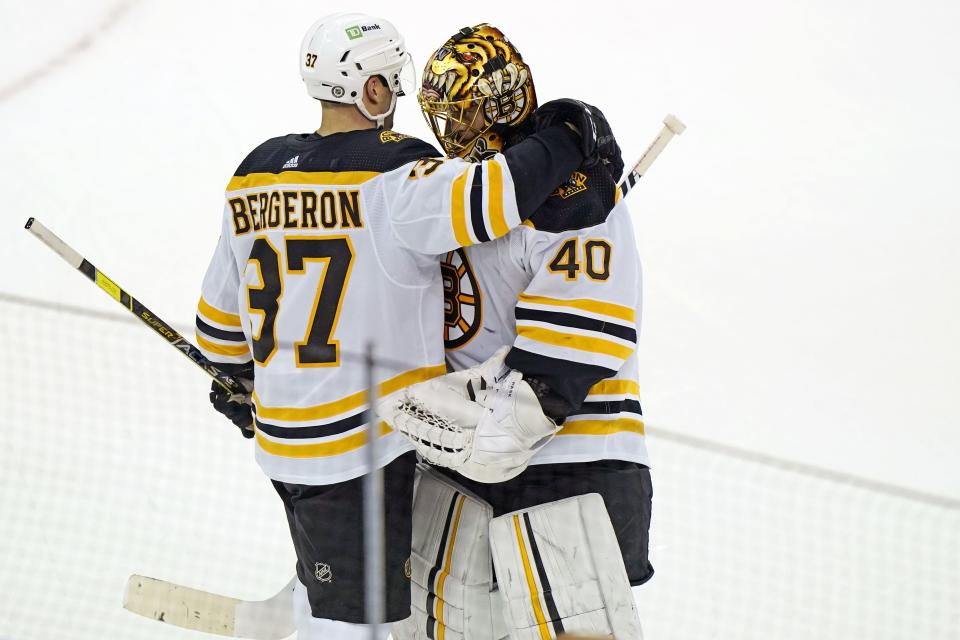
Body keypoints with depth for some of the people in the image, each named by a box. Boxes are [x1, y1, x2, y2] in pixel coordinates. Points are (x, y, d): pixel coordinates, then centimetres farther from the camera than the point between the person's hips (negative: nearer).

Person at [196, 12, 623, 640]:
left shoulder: (255, 175, 6)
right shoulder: (390, 173, -17)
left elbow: (222, 312, 15)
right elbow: (482, 199, -33)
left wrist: (235, 382, 32)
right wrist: (570, 140, -19)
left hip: (281, 432, 8)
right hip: (367, 441, -8)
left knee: (324, 578, 26)